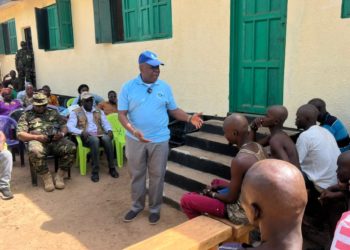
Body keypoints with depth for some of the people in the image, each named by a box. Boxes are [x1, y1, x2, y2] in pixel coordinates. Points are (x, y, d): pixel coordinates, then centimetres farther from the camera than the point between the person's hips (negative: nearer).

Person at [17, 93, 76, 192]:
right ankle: (46, 177, -17)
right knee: (34, 152, -39)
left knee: (71, 148, -28)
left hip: (56, 140, 2)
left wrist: (62, 133, -4)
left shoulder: (53, 112, 26)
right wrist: (37, 137, -11)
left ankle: (60, 176, -13)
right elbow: (20, 134, 6)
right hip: (38, 140, -2)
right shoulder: (26, 115, 17)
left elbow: (64, 126, 21)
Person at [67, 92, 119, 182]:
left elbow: (105, 123, 13)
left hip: (100, 135, 3)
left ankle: (112, 168, -25)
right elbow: (70, 126, -5)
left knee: (106, 138, -33)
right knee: (95, 140, -38)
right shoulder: (75, 112, 8)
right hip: (86, 137, -3)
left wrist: (109, 130, -10)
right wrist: (81, 132, -23)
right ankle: (95, 171, -32)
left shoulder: (99, 111, 21)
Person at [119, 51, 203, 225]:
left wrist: (190, 118, -11)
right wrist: (133, 131, -25)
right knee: (136, 175, 14)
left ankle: (155, 209, 27)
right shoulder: (128, 88, -5)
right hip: (135, 140, 0)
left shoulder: (165, 87, 1)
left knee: (157, 176, 9)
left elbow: (174, 110, 7)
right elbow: (122, 114, -8)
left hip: (159, 140, 1)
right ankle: (137, 206, 33)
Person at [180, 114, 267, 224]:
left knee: (186, 199, -2)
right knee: (216, 182, 31)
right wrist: (221, 186, 10)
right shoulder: (258, 148, -3)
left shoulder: (239, 160, -30)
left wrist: (212, 194, -1)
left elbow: (231, 198, -19)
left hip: (243, 211, -9)